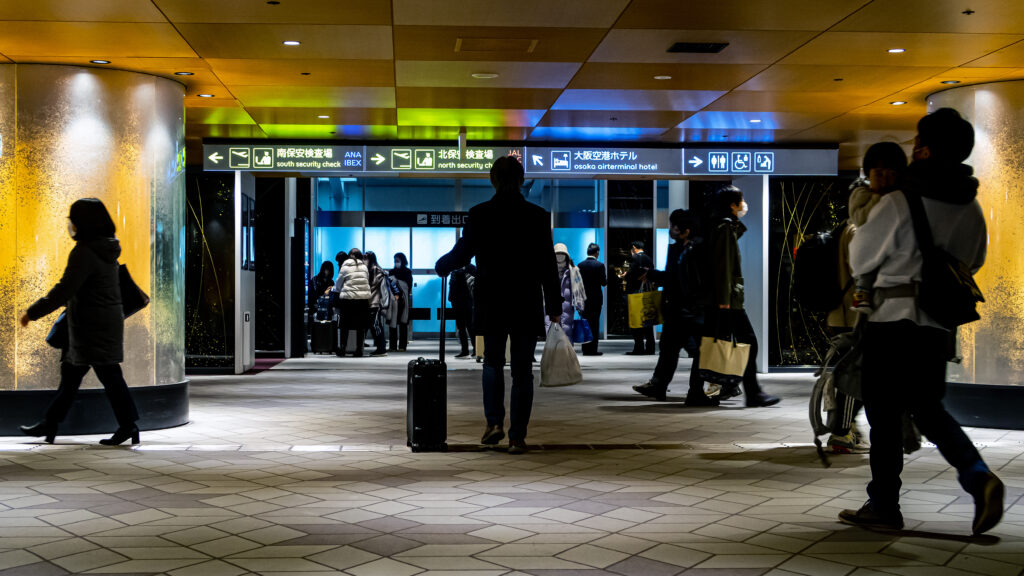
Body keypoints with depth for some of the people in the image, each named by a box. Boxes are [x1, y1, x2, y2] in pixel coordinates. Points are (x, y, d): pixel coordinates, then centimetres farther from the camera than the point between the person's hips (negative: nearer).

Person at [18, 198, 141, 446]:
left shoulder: (84, 253, -18)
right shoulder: (105, 250, 11)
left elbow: (64, 291, -20)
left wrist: (33, 312, -13)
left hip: (93, 328, -10)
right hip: (108, 321, 10)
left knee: (108, 374, -4)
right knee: (70, 371, 16)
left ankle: (128, 425, 2)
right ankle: (50, 423, 24)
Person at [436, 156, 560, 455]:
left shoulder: (479, 214, -6)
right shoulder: (538, 216, -4)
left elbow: (461, 253, -1)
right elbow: (548, 265, -2)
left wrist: (441, 267, 22)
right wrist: (554, 306, 6)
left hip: (491, 304, 0)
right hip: (527, 305, 0)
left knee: (492, 363, 19)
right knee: (522, 370, 7)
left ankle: (494, 422, 7)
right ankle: (517, 437, 6)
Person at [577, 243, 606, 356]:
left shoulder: (580, 265, 2)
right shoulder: (600, 265, -9)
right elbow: (604, 282, -8)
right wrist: (605, 275, 11)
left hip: (584, 298, 3)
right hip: (596, 298, -3)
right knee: (594, 323, 0)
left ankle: (585, 349, 10)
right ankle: (592, 349, -1)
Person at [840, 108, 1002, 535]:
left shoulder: (898, 203, -13)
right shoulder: (972, 209, 7)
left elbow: (860, 260, -4)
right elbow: (974, 262, 21)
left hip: (894, 319, -6)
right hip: (939, 323, 6)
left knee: (884, 413, 3)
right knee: (927, 407, 18)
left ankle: (883, 506, 10)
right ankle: (978, 476, -1)